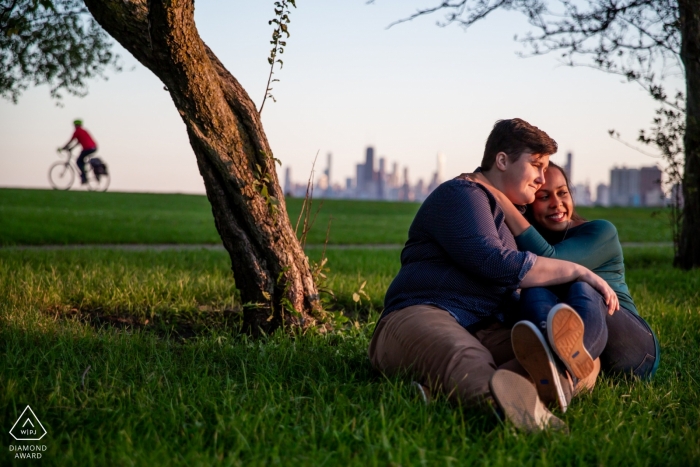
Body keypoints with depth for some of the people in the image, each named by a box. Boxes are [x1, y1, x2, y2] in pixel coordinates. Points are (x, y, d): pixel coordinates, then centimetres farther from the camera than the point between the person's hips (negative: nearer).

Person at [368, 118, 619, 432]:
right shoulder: (461, 194, 2)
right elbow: (496, 264, -13)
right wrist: (578, 271, -6)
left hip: (485, 332, 7)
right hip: (421, 315, -7)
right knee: (467, 360, -44)